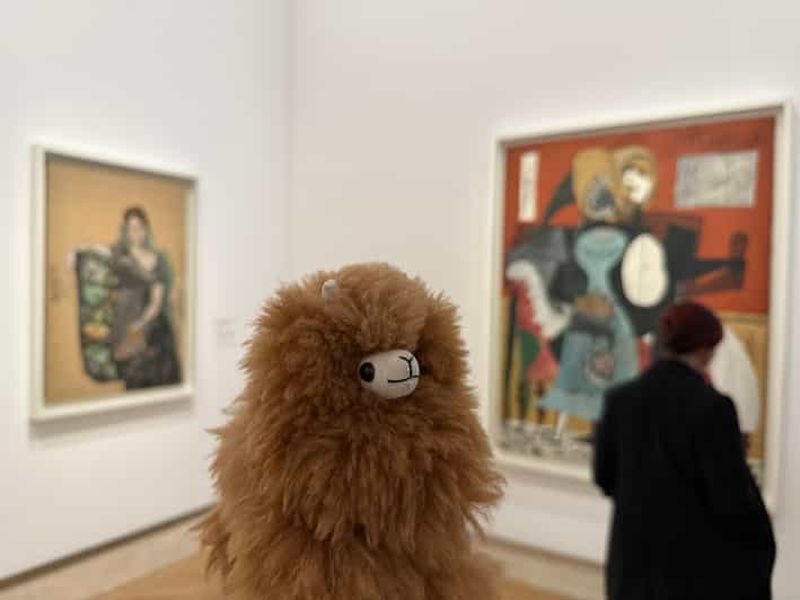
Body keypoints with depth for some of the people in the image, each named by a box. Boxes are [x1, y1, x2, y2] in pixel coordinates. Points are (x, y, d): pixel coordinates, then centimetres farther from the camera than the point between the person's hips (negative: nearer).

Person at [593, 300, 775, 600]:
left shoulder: (620, 399, -7)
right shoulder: (712, 406, -21)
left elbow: (606, 475, 3)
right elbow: (733, 497, -18)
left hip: (637, 551, 4)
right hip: (699, 557, -4)